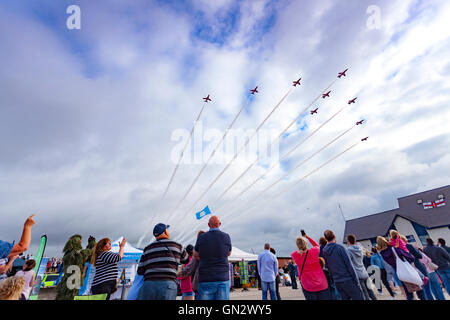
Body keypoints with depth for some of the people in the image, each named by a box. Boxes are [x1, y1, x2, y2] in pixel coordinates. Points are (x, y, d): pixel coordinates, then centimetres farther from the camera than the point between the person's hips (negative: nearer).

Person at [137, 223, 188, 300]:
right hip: (167, 287, -2)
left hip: (148, 286, 3)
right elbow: (186, 259, 28)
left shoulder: (147, 249, 15)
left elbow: (140, 271, 12)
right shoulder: (176, 245, 10)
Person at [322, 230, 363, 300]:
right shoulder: (340, 248, -14)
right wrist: (356, 280, -3)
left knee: (345, 298, 15)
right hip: (348, 280, -5)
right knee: (358, 298, 7)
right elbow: (349, 265, -12)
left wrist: (334, 278, 18)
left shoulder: (324, 251, 2)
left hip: (337, 282, 5)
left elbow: (329, 268, 8)